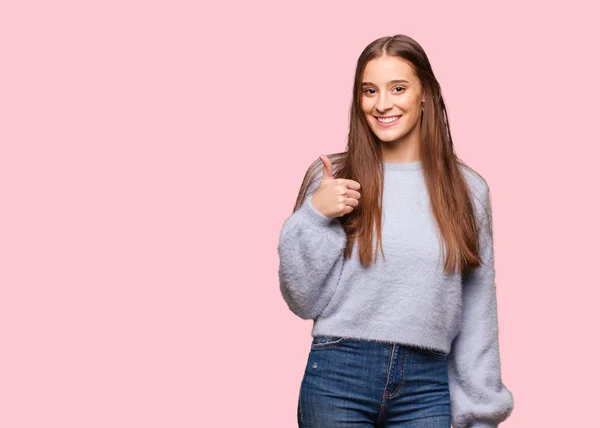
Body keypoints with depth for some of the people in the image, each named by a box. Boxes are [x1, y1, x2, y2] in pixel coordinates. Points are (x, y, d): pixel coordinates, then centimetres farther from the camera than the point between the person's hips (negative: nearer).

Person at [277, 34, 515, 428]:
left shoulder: (468, 189, 4)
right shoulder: (333, 178, 0)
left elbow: (478, 312, 7)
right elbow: (304, 302, 1)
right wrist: (314, 217, -11)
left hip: (426, 387, 1)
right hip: (338, 378, -1)